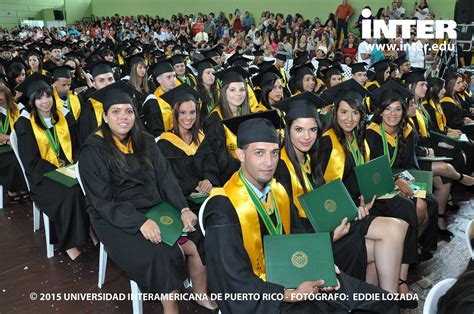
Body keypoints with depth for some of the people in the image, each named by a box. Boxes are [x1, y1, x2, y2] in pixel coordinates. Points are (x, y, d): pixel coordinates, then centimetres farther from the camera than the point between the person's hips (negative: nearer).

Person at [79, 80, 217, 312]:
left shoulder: (145, 141, 6)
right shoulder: (93, 151, -10)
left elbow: (165, 178, 1)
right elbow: (103, 201, -15)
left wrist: (183, 208, -15)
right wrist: (139, 222, -27)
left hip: (154, 209, 5)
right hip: (115, 220, -5)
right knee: (161, 256, -27)